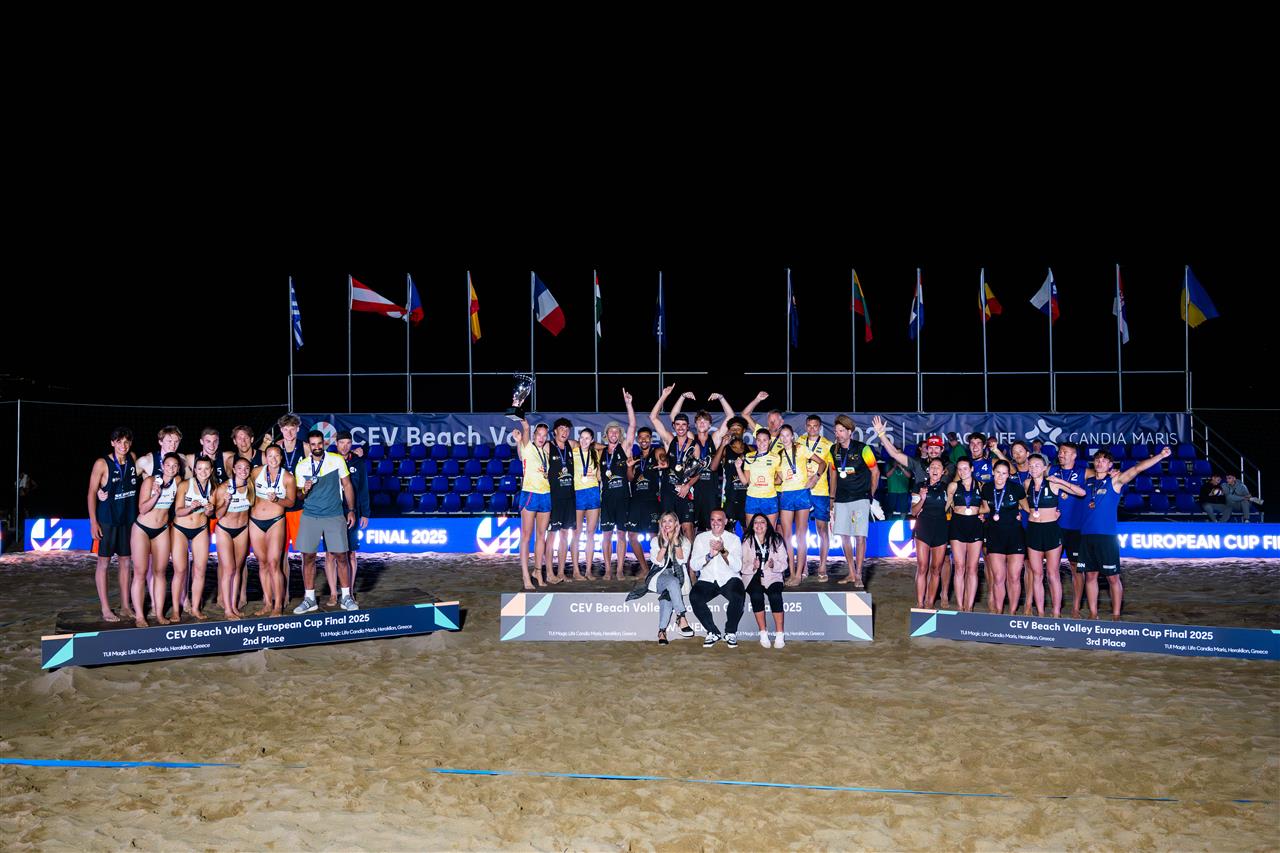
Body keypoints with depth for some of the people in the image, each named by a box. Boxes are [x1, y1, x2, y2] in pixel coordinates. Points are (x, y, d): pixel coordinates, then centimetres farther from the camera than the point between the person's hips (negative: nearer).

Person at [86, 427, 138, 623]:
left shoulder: (132, 459, 4)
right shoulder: (102, 463, -9)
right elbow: (92, 493, -8)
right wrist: (93, 521, -12)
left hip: (128, 519, 5)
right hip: (107, 520, -5)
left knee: (125, 562, 9)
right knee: (104, 562, 1)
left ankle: (125, 606, 17)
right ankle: (105, 609, 6)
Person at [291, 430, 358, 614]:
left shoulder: (337, 460, 0)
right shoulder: (302, 466, 4)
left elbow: (347, 485, 5)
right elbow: (299, 496, 12)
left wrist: (351, 510, 0)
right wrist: (305, 490, -12)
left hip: (334, 516, -1)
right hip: (310, 516, 2)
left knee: (340, 556, -1)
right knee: (308, 557, 1)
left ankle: (346, 598, 9)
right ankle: (309, 599, 12)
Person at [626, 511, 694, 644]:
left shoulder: (684, 541, 12)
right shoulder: (655, 541, 11)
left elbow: (682, 560, -7)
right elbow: (658, 561, -5)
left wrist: (675, 540, -9)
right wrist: (665, 542, -11)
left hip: (678, 580, 0)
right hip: (659, 577, 0)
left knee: (668, 594, -33)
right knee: (672, 582, -36)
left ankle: (662, 631, -36)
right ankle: (682, 619, -40)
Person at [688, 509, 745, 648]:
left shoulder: (734, 539, 7)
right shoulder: (701, 538, 10)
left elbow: (737, 567, -5)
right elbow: (693, 565, 1)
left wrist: (723, 551, -20)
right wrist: (710, 555, -15)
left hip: (729, 579, -1)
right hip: (707, 580, 1)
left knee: (738, 596, -33)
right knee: (694, 597, -29)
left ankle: (731, 632, -7)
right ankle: (713, 632, -10)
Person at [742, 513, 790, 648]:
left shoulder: (777, 541, 9)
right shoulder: (746, 542, 7)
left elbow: (784, 563, 3)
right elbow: (741, 566, 0)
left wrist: (774, 565, -18)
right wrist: (753, 566, -21)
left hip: (772, 577, 0)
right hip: (753, 577, 0)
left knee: (775, 595, -30)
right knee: (756, 595, -32)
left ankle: (779, 635, -27)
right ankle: (763, 633, -23)